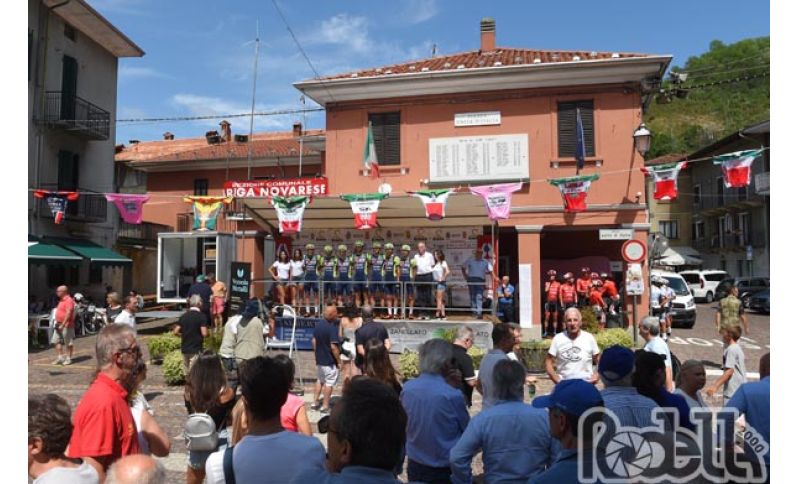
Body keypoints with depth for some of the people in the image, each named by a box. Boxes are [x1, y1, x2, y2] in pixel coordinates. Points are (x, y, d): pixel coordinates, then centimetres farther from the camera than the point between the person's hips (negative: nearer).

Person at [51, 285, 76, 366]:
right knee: (56, 341, 8)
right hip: (59, 325, 10)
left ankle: (68, 358, 8)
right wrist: (57, 323, 16)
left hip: (66, 325, -10)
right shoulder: (61, 300, 16)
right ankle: (60, 357, 15)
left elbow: (68, 313, -22)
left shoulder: (69, 300, -15)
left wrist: (62, 325, -25)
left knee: (69, 343, 0)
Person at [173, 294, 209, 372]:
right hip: (196, 350, -6)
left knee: (187, 372, 16)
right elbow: (204, 334, -18)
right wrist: (208, 334, 3)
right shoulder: (201, 316, -11)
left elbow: (175, 332, 4)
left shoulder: (183, 316, 6)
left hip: (184, 349, 6)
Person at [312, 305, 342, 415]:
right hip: (330, 360, -7)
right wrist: (339, 361, -14)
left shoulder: (318, 324, 1)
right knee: (329, 383, 5)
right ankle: (325, 407, 10)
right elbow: (333, 347, -24)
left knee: (320, 380, 22)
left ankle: (315, 403, 25)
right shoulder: (333, 328, -22)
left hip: (319, 359, 7)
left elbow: (314, 341, 9)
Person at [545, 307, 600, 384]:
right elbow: (548, 361, 1)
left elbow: (598, 360, 10)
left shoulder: (589, 338, 2)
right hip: (564, 384, 0)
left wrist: (597, 375, -7)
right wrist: (557, 379, -10)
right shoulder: (558, 338, -1)